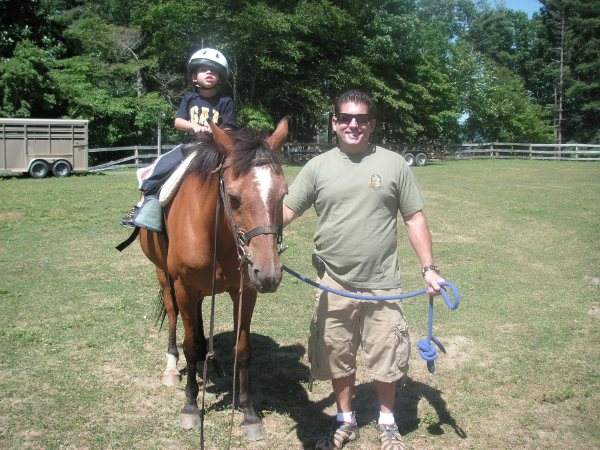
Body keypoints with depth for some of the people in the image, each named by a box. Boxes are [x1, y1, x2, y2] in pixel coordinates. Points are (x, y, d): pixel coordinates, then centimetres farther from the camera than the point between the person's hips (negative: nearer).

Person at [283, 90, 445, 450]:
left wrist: (429, 268, -4)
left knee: (386, 359, 11)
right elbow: (287, 210, -2)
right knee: (338, 358, 15)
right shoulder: (318, 166, 1)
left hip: (382, 285, -1)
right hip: (334, 286, 1)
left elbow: (415, 220, 2)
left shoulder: (394, 164, -1)